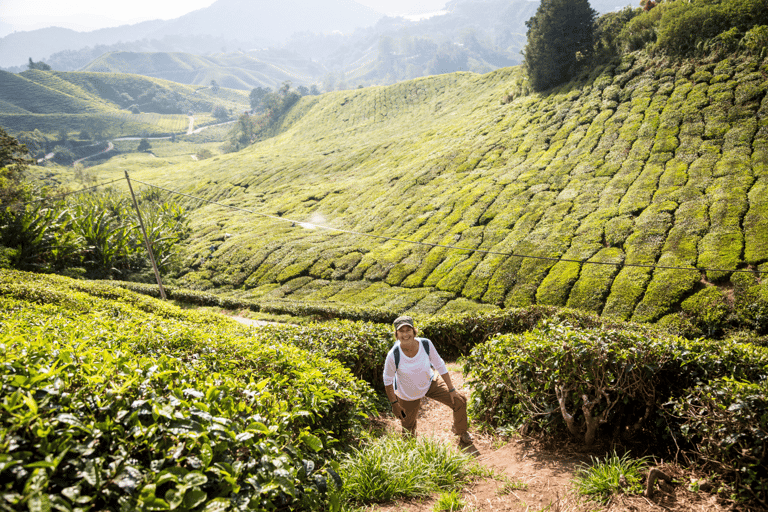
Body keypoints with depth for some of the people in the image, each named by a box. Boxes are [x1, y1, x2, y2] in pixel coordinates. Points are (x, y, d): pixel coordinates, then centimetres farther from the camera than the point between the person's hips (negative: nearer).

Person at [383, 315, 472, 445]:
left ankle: (461, 431, 30)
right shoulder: (393, 355, -34)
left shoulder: (426, 344, -27)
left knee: (460, 401, -1)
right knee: (408, 429, 13)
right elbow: (388, 380, -16)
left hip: (430, 383, 3)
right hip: (408, 395, -2)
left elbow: (439, 365, -11)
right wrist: (394, 404, -10)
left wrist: (451, 389, -6)